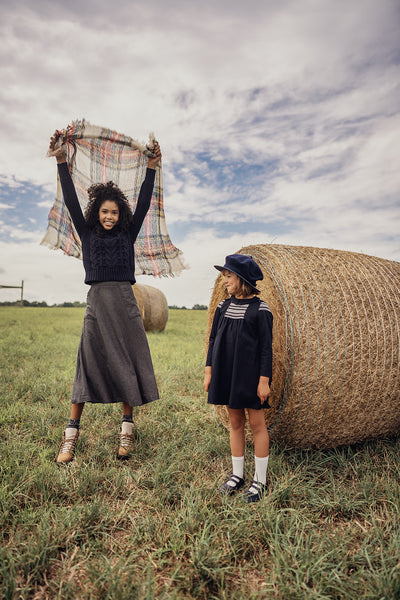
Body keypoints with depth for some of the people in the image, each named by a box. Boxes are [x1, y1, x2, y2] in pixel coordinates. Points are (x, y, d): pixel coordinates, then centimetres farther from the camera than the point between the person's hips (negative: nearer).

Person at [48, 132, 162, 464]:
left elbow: (143, 205, 2)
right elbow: (71, 202, 1)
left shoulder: (128, 235, 10)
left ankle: (127, 429, 14)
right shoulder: (88, 234, 9)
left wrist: (151, 169, -6)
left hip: (125, 302, 1)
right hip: (97, 301, 0)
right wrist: (61, 162, -7)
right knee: (88, 363, -1)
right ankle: (71, 436, 7)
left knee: (126, 363, 2)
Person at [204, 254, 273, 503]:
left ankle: (260, 480, 20)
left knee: (257, 424, 5)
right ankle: (237, 475, 28)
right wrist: (209, 371, 6)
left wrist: (264, 380, -13)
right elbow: (214, 339, 9)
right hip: (227, 373, 5)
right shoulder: (223, 307, 6)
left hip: (251, 374, -5)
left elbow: (266, 347, -10)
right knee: (235, 422, 14)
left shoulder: (260, 310, -9)